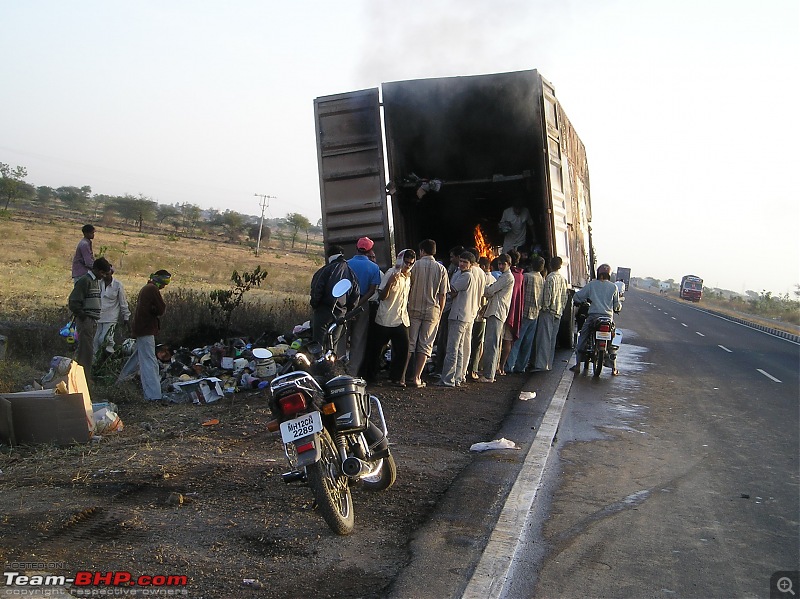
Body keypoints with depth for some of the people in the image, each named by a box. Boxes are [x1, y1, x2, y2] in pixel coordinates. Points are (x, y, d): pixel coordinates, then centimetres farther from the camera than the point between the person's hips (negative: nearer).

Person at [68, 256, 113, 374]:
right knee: (85, 351, -8)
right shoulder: (84, 280, -12)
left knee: (88, 351, 13)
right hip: (85, 320, -9)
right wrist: (82, 315, -12)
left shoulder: (96, 281, 16)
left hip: (93, 321, 9)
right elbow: (74, 301, -18)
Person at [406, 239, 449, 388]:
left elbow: (409, 288, -1)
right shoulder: (441, 269, 0)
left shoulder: (415, 265, -4)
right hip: (432, 311, 1)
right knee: (425, 345, 4)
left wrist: (408, 306, 11)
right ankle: (417, 377, 1)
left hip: (414, 309, -1)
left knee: (410, 343, 6)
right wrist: (440, 313, 11)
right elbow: (442, 294, 1)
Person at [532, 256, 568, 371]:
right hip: (558, 312, 7)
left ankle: (541, 364, -17)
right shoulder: (563, 279, 11)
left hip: (548, 311, -7)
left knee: (544, 338, -11)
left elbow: (547, 295, -15)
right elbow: (565, 296, 13)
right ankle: (549, 364, 12)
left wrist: (545, 307, -6)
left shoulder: (550, 278, -11)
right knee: (552, 339, 11)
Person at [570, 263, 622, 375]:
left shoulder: (592, 284, 3)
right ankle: (614, 368, 13)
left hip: (592, 316, -1)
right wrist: (619, 306, 34)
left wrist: (583, 301, 27)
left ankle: (577, 364, 5)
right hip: (608, 317, 1)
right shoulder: (613, 287, 5)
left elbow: (577, 297, 5)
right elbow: (617, 306, 11)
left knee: (582, 337, 10)